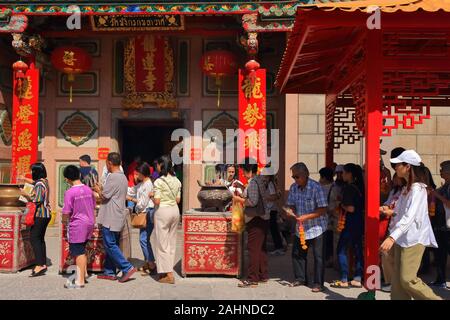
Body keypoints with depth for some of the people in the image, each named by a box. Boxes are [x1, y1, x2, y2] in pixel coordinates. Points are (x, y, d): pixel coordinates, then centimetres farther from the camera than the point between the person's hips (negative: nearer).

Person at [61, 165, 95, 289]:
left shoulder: (70, 193, -18)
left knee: (78, 253, 3)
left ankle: (80, 281, 9)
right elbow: (93, 207, 10)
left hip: (77, 225, -6)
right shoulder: (88, 189, 1)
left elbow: (66, 212, -15)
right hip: (89, 223, 6)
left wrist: (64, 220, 5)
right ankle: (83, 273, 29)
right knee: (82, 250, 20)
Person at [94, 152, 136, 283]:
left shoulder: (112, 177, -17)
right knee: (112, 244, 13)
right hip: (118, 217, 10)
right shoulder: (123, 177, 14)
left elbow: (104, 196, -13)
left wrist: (98, 189, 6)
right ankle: (110, 272, 17)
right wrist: (101, 189, 21)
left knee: (110, 245, -5)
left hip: (110, 217, -10)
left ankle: (127, 268, -8)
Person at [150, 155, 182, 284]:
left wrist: (151, 196, 4)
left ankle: (169, 275, 1)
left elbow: (157, 202, -14)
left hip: (163, 211, -7)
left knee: (162, 243, 1)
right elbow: (178, 200, 9)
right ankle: (166, 268, 21)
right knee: (171, 242, 15)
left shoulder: (159, 181, -13)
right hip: (175, 210, 7)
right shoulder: (176, 181, 7)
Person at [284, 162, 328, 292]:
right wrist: (290, 211, -14)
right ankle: (300, 278, 29)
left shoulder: (316, 187, -18)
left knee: (318, 256, 0)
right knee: (297, 253, 12)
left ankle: (318, 284, 11)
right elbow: (291, 205, 9)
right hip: (301, 228, 6)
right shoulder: (293, 188, -1)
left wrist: (306, 217, -25)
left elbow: (323, 210, -19)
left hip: (316, 228, -6)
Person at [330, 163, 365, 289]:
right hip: (359, 221, 9)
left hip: (351, 223, -9)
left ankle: (344, 280, 2)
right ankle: (357, 279, 15)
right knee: (357, 250, 11)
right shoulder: (359, 186, 9)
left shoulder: (348, 188, -17)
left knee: (341, 250, 0)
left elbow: (351, 208, -23)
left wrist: (342, 205, -5)